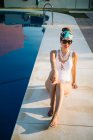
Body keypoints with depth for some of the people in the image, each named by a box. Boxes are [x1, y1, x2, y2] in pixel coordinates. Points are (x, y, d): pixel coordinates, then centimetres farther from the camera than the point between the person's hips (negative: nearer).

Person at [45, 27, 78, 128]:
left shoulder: (74, 55, -3)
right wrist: (54, 71, -48)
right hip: (51, 85, 1)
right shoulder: (54, 53, -4)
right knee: (54, 82, -37)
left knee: (60, 85, -38)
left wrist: (74, 82, 23)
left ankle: (56, 115, -52)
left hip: (66, 85, -1)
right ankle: (53, 105, -35)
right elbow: (53, 63, -27)